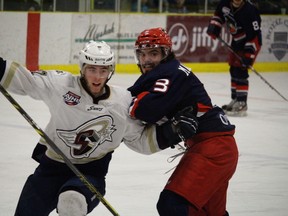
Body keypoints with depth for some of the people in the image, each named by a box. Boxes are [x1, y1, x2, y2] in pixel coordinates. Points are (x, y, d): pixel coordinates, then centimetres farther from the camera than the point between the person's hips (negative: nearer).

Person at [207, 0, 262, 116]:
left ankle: (241, 103, -14)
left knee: (240, 70, -16)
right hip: (237, 40, 8)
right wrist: (214, 25, -4)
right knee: (233, 70, 14)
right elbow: (219, 14, 13)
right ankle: (235, 99, 28)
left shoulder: (249, 11, -31)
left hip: (250, 42, -8)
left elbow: (254, 35, -29)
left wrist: (248, 54, -31)